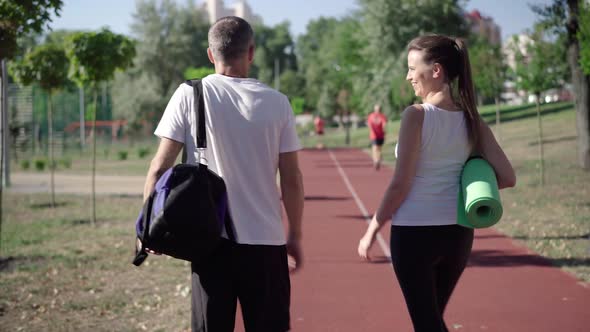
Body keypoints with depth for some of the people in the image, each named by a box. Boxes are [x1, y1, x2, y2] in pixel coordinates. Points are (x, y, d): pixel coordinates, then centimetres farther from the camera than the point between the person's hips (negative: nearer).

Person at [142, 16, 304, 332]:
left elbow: (160, 166, -3)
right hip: (265, 241, 1)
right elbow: (291, 179, 2)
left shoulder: (189, 95, -1)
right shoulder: (276, 102, 1)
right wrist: (294, 235, 12)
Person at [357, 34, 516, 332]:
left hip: (415, 232, -6)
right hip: (458, 232, 6)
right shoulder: (471, 121, 1)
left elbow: (400, 185, -15)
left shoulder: (416, 115, -14)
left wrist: (372, 230, -5)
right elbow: (506, 178, -2)